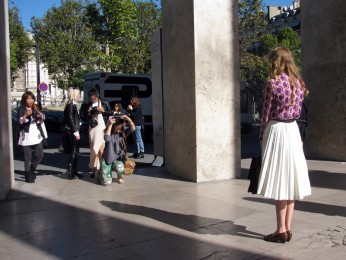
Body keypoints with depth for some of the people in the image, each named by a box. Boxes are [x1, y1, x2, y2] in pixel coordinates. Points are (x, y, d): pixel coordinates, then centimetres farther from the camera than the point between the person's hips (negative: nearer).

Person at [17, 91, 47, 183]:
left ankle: (32, 169, 29)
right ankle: (28, 176, 9)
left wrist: (39, 113, -16)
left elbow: (42, 118, 4)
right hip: (27, 137, -4)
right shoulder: (21, 109, -2)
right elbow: (20, 121, -13)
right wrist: (26, 115, -31)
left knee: (39, 155, 5)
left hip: (37, 136, 4)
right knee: (27, 158, 0)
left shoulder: (36, 108, 10)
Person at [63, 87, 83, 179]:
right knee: (74, 151, -5)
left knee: (75, 151, 12)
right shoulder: (71, 104, -12)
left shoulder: (73, 104, 15)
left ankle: (74, 171, 19)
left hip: (73, 131, 9)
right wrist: (76, 132, -18)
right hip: (72, 131, -9)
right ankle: (70, 172, 0)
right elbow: (70, 118, -18)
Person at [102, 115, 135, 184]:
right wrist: (110, 124, -25)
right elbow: (107, 139, -26)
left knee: (120, 169, -34)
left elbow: (133, 128, -11)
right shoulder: (109, 132, -4)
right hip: (108, 158, -1)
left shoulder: (123, 132, 2)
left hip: (118, 158, 2)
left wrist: (128, 119, -24)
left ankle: (120, 176, 7)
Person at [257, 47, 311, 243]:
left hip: (277, 130, -7)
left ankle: (281, 231, 4)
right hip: (293, 129, 7)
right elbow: (299, 110, 11)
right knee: (290, 179, 10)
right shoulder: (298, 82, 10)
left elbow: (267, 112, -9)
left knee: (279, 181, -2)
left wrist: (262, 136, -1)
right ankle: (288, 228, 17)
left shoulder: (273, 83, -10)